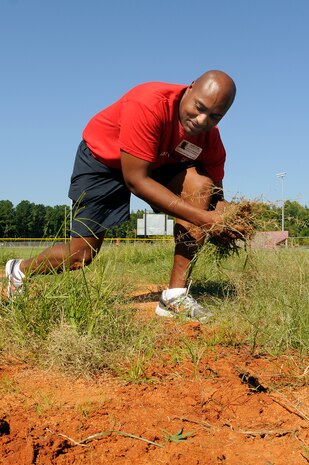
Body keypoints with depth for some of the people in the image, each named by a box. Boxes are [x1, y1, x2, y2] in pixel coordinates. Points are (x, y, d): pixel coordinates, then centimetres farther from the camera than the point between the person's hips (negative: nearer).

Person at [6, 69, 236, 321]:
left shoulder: (210, 139, -20)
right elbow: (135, 180, -38)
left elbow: (215, 194, -8)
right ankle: (20, 270, 29)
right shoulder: (148, 104, -38)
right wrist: (202, 217, -40)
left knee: (200, 186, -26)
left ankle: (176, 295, -19)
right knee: (81, 256, -6)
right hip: (102, 158, -4)